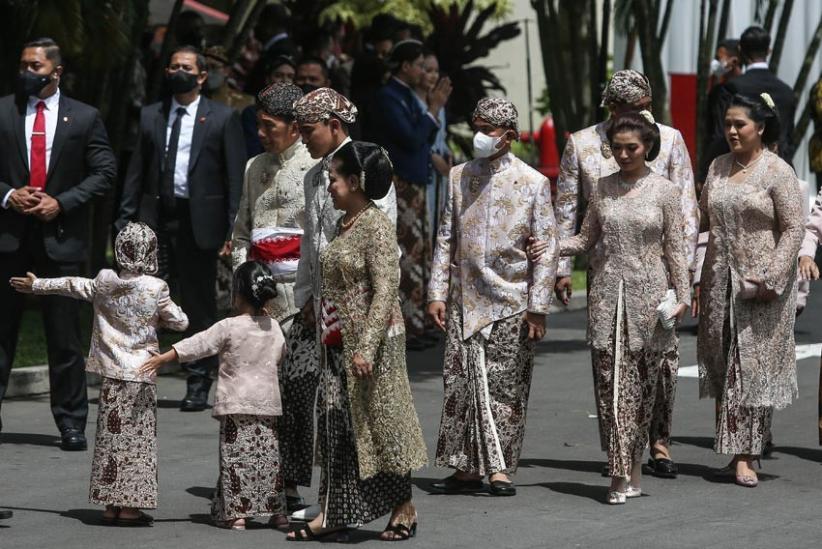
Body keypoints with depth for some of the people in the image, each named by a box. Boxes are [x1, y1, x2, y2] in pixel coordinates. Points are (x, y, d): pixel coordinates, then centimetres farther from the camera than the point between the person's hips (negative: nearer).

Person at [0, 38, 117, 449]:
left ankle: (71, 423, 9)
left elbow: (104, 172, 1)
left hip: (61, 238, -1)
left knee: (65, 337, 3)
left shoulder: (84, 118, 5)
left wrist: (61, 202, -10)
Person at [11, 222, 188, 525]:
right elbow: (180, 322, -2)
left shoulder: (104, 282, 1)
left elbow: (71, 285, 16)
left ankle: (111, 507, 13)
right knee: (136, 440, 0)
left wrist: (36, 285, 32)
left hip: (111, 374, 4)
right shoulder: (155, 288, -9)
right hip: (140, 376, -3)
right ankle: (129, 508, -1)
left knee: (110, 437, 10)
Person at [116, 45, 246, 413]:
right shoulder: (151, 116, 12)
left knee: (200, 305, 4)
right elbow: (137, 171, 12)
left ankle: (198, 385, 11)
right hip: (156, 219, 2)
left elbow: (235, 176, -1)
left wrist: (233, 229, -8)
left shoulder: (222, 119, 2)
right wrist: (126, 219, 4)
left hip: (198, 222, -2)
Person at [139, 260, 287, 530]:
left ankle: (236, 512, -6)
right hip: (268, 402, 5)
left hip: (236, 406, -5)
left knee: (236, 457, -2)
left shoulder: (229, 327, -10)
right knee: (269, 456, 9)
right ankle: (277, 511, 11)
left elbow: (196, 344, -10)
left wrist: (161, 358, -5)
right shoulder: (274, 328, 4)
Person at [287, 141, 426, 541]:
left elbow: (385, 291, -20)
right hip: (338, 344, 8)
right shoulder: (345, 224, 11)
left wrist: (367, 346, -24)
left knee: (381, 421, 0)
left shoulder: (376, 226, -14)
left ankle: (404, 510, 12)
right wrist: (324, 330, 18)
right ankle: (333, 513, 10)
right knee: (335, 426, 7)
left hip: (371, 341, -8)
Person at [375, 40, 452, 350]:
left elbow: (425, 139, 20)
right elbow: (411, 139, -19)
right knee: (408, 256, -11)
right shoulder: (388, 97, -13)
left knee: (421, 255, 12)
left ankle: (415, 324, 18)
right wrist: (433, 109, -10)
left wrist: (435, 108, 8)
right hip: (400, 184, -10)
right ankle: (404, 329, -10)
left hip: (415, 184, 10)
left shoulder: (407, 96, 16)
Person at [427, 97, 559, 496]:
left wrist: (538, 307, -8)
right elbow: (446, 239, 10)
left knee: (505, 388, 0)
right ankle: (467, 468, 6)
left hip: (510, 302, -3)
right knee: (461, 385, 0)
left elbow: (546, 249, -3)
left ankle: (500, 468, 7)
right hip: (464, 300, 3)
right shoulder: (460, 177, 8)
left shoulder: (533, 183, -2)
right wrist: (437, 293, 3)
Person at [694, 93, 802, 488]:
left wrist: (772, 278, -16)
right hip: (720, 281, 5)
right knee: (722, 366, 4)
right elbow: (702, 220, 12)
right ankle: (737, 454, 11)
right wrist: (695, 280, 5)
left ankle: (747, 455, -4)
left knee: (755, 367, -4)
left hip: (761, 283, -5)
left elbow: (793, 229, -9)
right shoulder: (718, 168, 11)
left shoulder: (777, 172, -7)